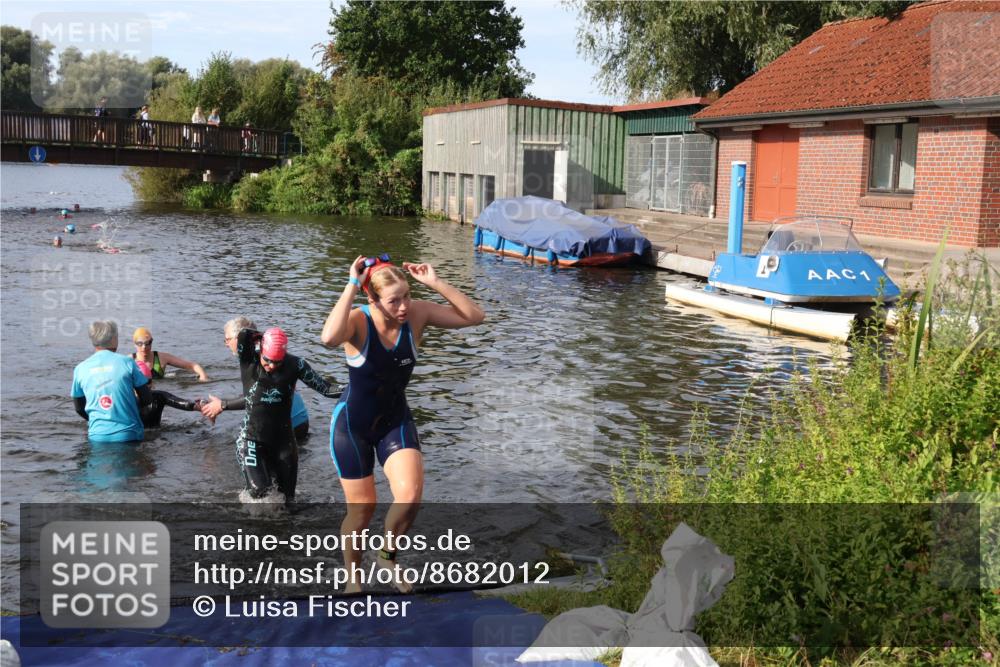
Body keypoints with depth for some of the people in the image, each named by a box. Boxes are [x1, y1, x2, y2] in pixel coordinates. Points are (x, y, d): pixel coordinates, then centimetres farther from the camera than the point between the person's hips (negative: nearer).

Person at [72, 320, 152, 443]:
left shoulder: (80, 369, 4)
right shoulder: (127, 363, -3)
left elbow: (79, 408, 14)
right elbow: (147, 399, 2)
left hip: (97, 437, 2)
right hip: (128, 435, -2)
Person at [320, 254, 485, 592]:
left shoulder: (417, 313, -15)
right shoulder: (357, 322, -25)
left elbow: (475, 316, -18)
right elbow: (329, 338, -49)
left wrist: (435, 282, -26)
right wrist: (352, 286, -41)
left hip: (395, 421, 3)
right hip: (352, 425, -3)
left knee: (410, 496, -18)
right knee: (362, 509, 7)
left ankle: (387, 555, 14)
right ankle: (352, 579, 35)